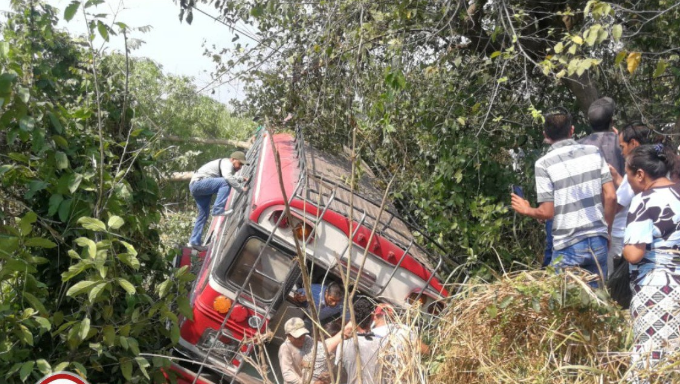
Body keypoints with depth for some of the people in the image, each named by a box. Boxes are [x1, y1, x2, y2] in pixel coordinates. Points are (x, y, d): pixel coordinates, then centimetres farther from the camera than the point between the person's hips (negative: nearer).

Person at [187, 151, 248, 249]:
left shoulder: (226, 165, 22)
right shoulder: (227, 163, -10)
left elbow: (232, 178, 45)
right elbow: (228, 177, -32)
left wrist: (242, 179, 30)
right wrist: (241, 189, -26)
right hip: (199, 182, -11)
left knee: (203, 215, 13)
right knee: (225, 183, -27)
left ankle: (194, 242, 17)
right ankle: (218, 209, -30)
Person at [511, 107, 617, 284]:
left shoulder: (544, 163, -9)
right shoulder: (593, 152, 1)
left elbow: (547, 212, -10)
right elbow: (611, 196, 0)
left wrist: (527, 210, 11)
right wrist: (605, 228, 15)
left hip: (568, 246, -3)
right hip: (598, 241, 4)